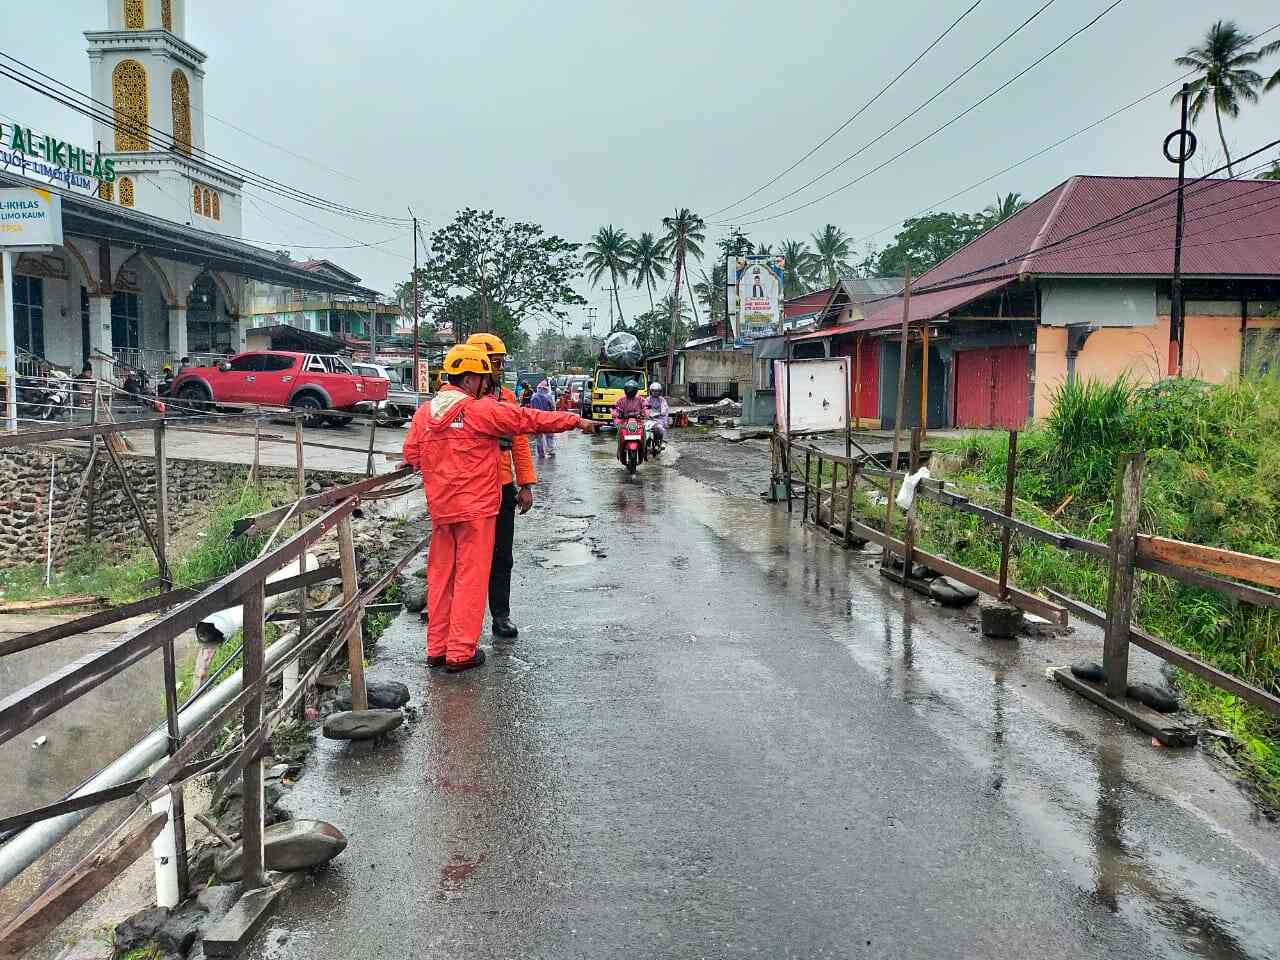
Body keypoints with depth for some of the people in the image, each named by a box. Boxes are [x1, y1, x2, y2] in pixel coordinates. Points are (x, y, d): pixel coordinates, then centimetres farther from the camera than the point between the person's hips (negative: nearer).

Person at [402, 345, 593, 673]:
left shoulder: (424, 412, 6)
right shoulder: (482, 409, -12)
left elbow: (411, 455, 10)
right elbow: (530, 420, -7)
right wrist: (576, 421, 2)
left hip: (440, 508, 6)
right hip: (476, 507, -6)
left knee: (440, 574, 13)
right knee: (471, 577, 1)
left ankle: (437, 648, 20)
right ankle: (461, 652, 4)